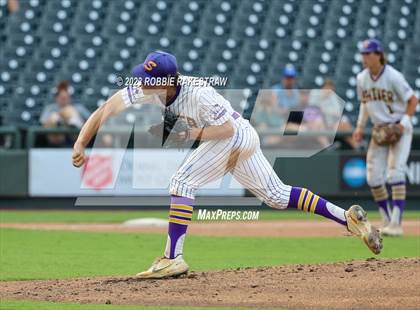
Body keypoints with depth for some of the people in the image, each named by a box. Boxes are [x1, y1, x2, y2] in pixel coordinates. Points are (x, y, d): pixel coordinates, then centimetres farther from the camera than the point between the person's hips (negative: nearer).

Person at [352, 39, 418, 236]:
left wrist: (404, 123, -22)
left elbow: (413, 100, -12)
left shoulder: (393, 77, -18)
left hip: (399, 128, -6)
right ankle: (387, 221, 15)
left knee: (395, 172, -17)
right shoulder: (362, 79, 1)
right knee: (373, 176, 0)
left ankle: (396, 224, -18)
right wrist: (360, 127, 8)